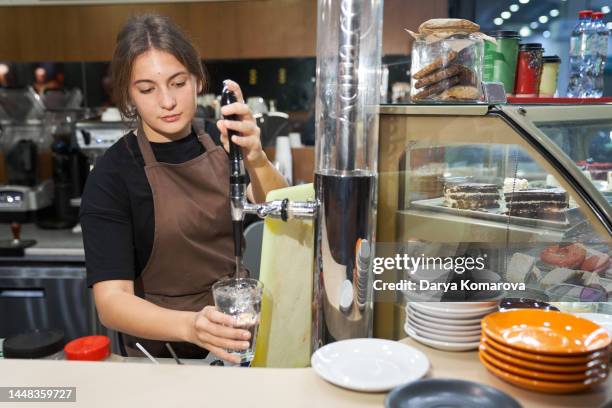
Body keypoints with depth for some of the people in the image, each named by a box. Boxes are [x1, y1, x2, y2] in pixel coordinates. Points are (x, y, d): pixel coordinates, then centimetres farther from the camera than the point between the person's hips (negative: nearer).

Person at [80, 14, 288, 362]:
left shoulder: (218, 143, 0)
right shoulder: (112, 175, -11)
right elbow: (111, 301, -17)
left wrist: (256, 159, -32)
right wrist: (190, 326, -35)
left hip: (238, 329, 3)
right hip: (164, 353, -2)